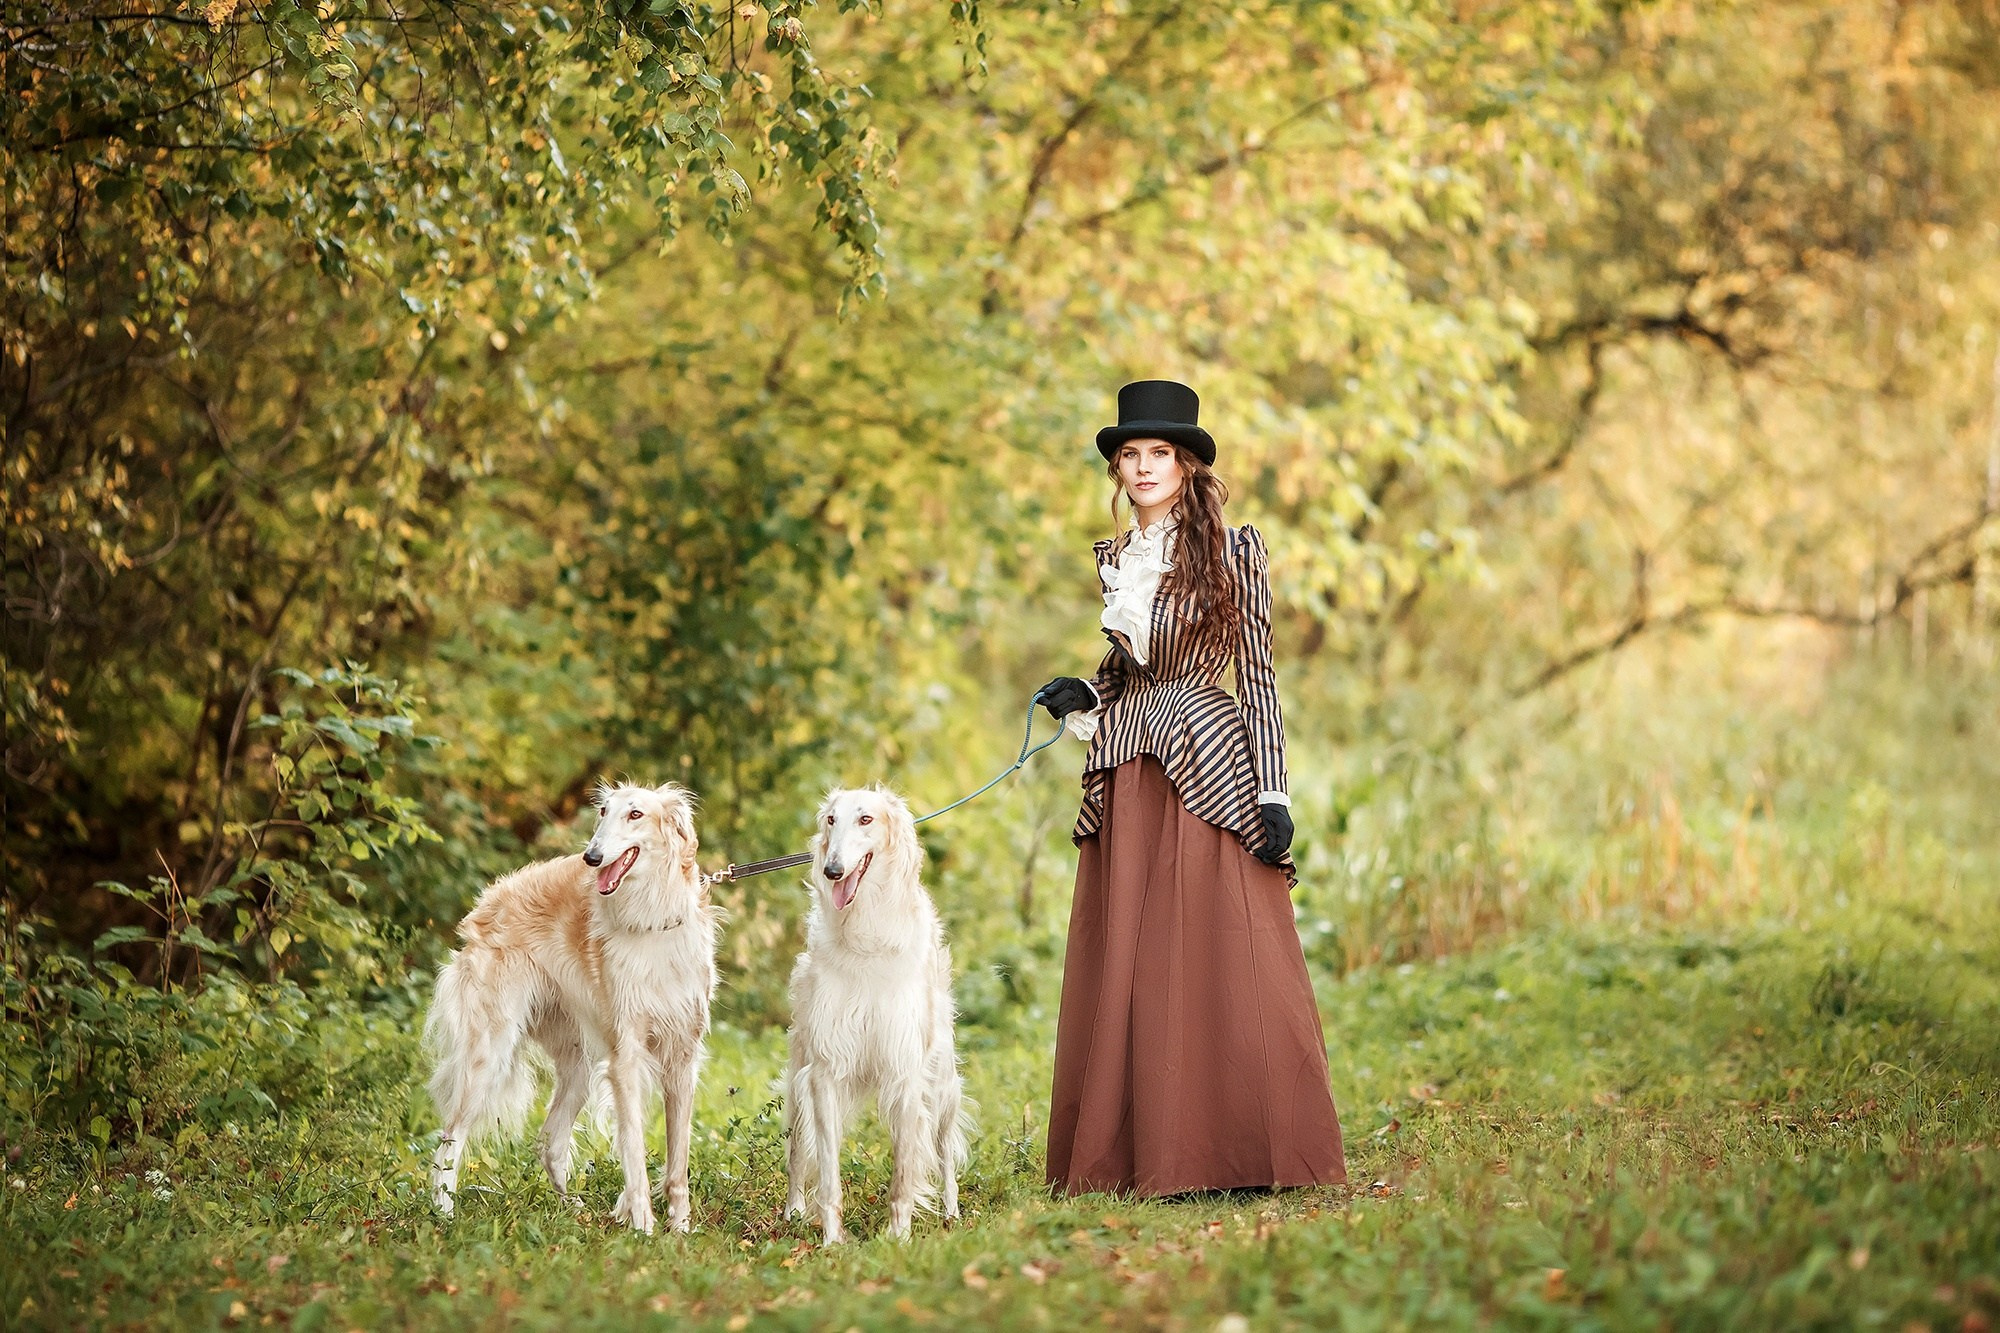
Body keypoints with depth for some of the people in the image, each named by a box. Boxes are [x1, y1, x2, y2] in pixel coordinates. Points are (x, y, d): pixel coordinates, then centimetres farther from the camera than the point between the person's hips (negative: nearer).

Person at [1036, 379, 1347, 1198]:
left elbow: (1257, 675, -3)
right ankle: (1136, 1157, 7)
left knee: (1220, 964, -7)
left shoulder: (1231, 552, -2)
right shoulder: (1112, 561, 13)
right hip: (1128, 780, 5)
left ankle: (1236, 1155, -1)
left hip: (1208, 770, -5)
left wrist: (1272, 793, -10)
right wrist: (1084, 694, 4)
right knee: (1125, 970, 2)